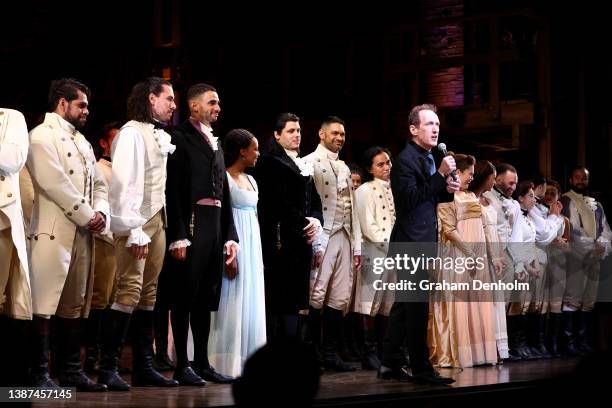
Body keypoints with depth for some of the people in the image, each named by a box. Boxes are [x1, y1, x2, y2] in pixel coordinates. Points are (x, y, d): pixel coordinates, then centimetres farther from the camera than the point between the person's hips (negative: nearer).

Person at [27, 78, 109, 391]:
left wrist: (101, 212, -1)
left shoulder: (82, 141, 22)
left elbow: (98, 183, 19)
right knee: (43, 304, -7)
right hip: (53, 232, -8)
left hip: (82, 233, 8)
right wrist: (87, 216, -12)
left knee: (75, 305, 9)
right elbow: (54, 183, -15)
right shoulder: (42, 136, -4)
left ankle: (70, 370, 14)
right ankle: (39, 374, -4)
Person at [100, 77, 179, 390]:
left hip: (157, 219, 8)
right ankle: (107, 368, -6)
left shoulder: (162, 135, 16)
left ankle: (143, 367, 15)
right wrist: (135, 231, -19)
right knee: (129, 291, -12)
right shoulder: (132, 132, -9)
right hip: (136, 221, -8)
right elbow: (125, 182, -15)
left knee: (149, 293, 9)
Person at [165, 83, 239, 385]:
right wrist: (178, 235, -18)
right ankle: (182, 366, 4)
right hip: (192, 225, -7)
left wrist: (230, 235, 12)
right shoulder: (181, 137, -4)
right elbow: (174, 188, -11)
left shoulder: (215, 142, 20)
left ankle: (202, 363, 18)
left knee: (207, 297, 11)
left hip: (216, 226, 7)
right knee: (185, 296, -2)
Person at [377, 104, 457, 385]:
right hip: (411, 243, -10)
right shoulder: (405, 159, -12)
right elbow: (411, 198, -22)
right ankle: (421, 369, -1)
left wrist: (447, 189, 4)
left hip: (422, 243, 10)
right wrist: (440, 175, -22)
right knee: (418, 307, -7)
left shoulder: (429, 159, 15)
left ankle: (390, 364, 20)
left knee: (405, 305, 13)